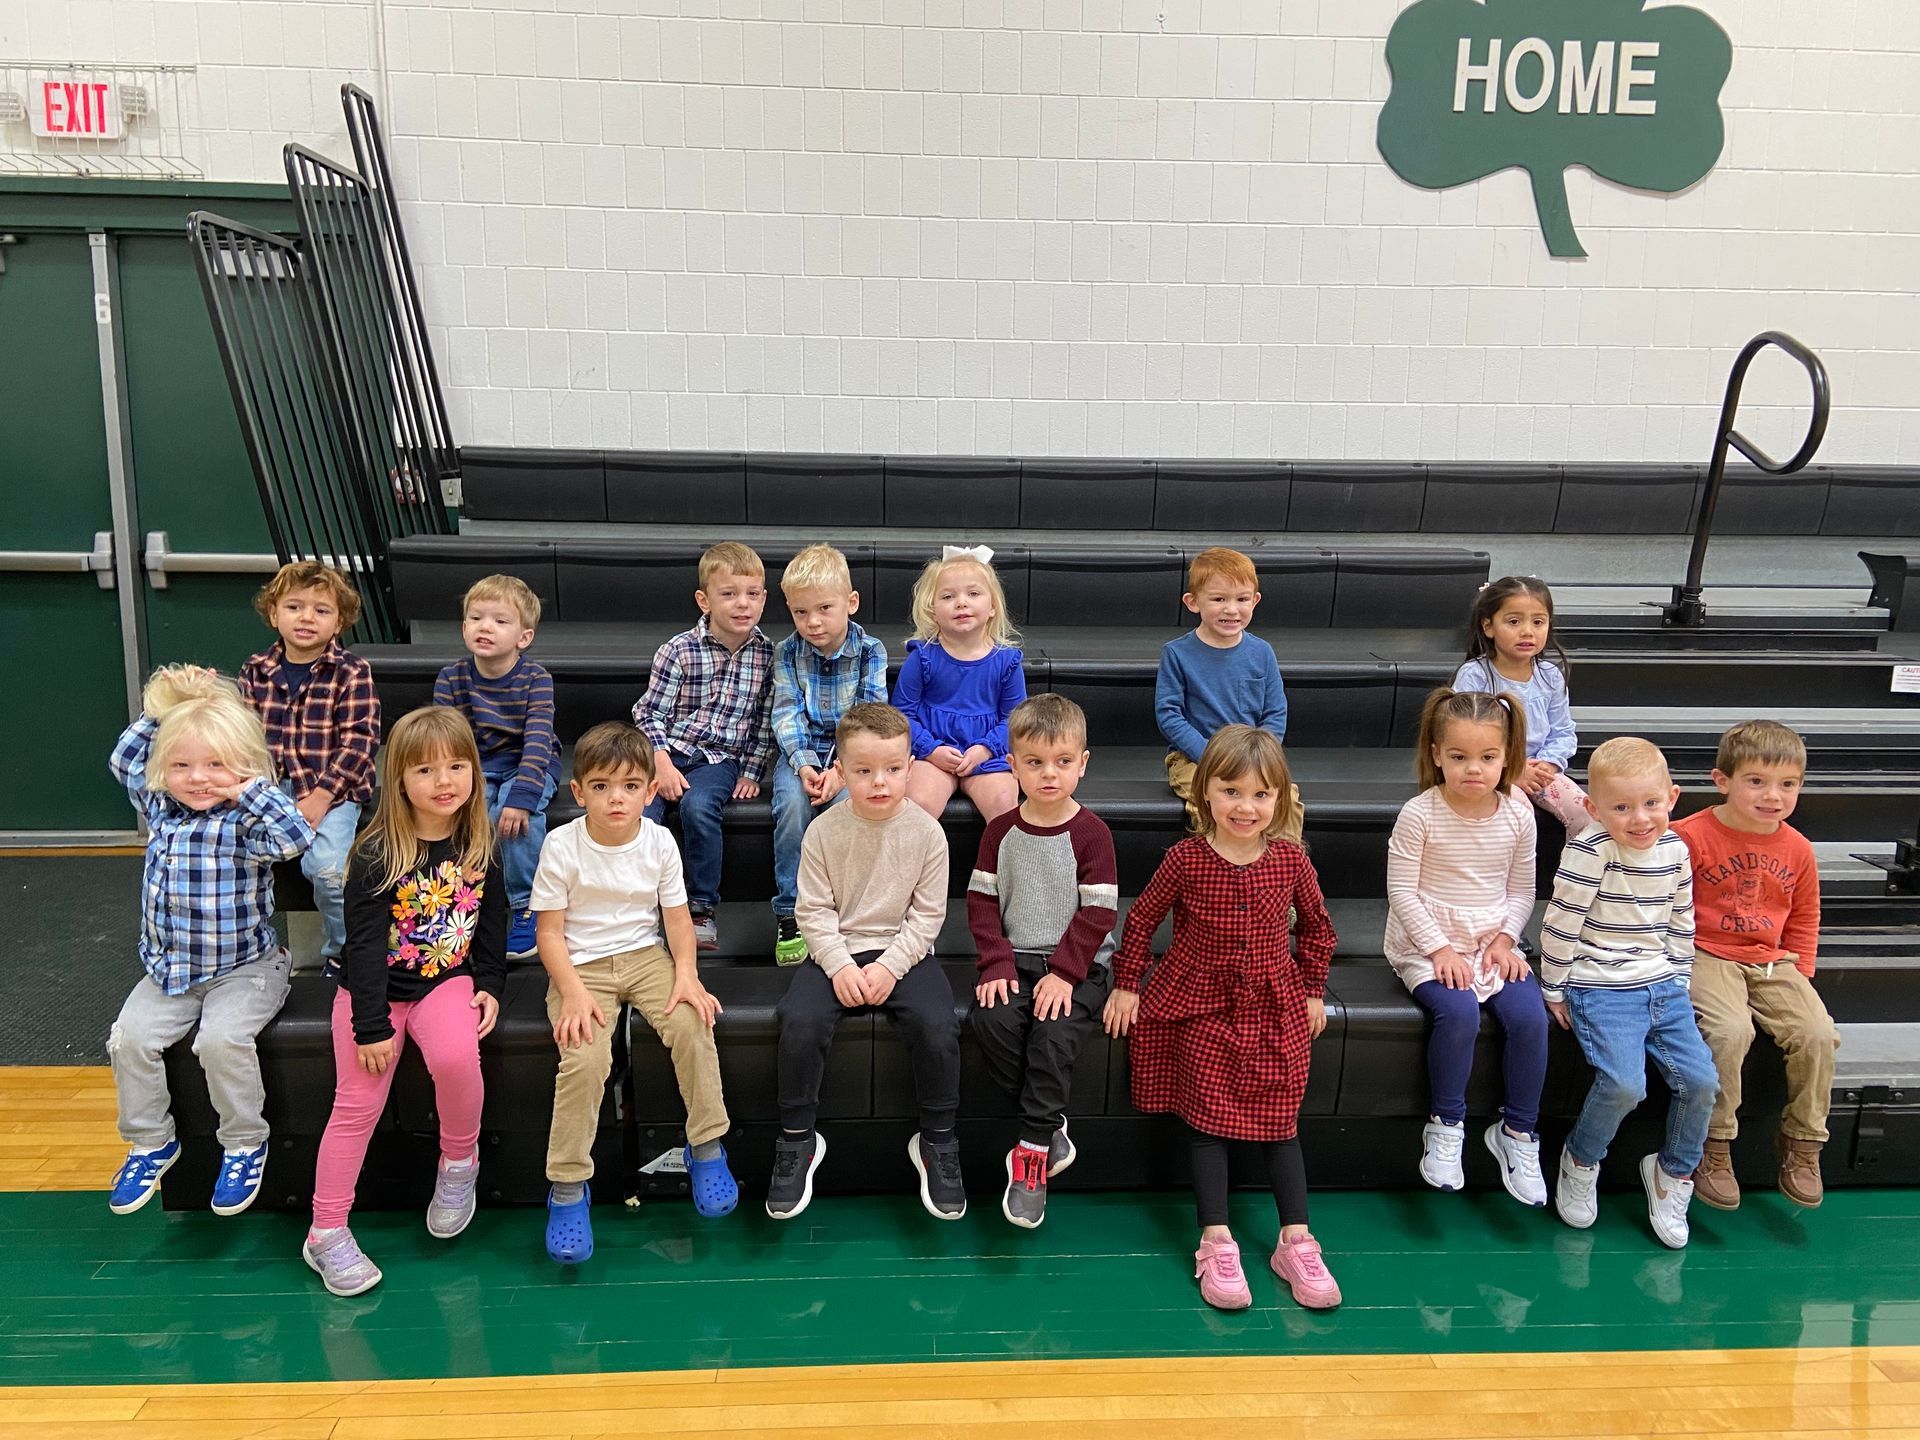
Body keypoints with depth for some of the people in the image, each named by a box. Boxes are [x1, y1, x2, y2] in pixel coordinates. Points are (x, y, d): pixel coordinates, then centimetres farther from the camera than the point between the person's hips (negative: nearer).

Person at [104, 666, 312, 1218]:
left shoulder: (246, 820, -14)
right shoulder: (159, 805, 4)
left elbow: (295, 836, -34)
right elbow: (124, 758, 19)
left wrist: (250, 789, -29)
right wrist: (159, 711, 7)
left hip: (243, 968, -6)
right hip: (169, 970, 6)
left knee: (221, 1039, -26)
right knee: (129, 1037, -11)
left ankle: (245, 1144, -2)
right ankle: (151, 1142, 12)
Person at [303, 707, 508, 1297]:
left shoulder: (481, 847, -2)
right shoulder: (376, 856, -14)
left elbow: (492, 922, 9)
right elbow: (365, 944, -14)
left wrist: (490, 987, -1)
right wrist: (371, 1025, -17)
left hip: (448, 981, 2)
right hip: (375, 989, -1)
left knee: (456, 1055, -28)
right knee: (358, 1105, -7)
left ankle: (459, 1162, -1)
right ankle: (326, 1235, 9)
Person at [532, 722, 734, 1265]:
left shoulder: (659, 842, -2)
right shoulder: (562, 845, -10)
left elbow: (677, 918, 3)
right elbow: (550, 931, -7)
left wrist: (686, 973, -13)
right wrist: (574, 992, -20)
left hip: (646, 956, 2)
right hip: (582, 965, -2)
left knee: (692, 1023, -24)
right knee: (585, 1056, -26)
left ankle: (706, 1147, -6)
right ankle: (568, 1187, -10)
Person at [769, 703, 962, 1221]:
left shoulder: (926, 832, -6)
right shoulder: (824, 832, -6)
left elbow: (927, 914, -3)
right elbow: (813, 911, -3)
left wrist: (889, 966, -14)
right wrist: (840, 965, -16)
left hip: (903, 951, 0)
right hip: (836, 951, 0)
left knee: (936, 1024, -27)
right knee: (800, 1019, -27)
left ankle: (937, 1141, -3)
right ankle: (797, 1140, -5)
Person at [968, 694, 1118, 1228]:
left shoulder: (1091, 833, -4)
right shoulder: (1001, 830, 6)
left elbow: (1098, 912, -7)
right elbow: (981, 901, 4)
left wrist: (1064, 972, -15)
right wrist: (997, 963, -9)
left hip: (1077, 963, -3)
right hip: (1016, 959, 3)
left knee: (1053, 1033, -29)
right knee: (992, 1020, -25)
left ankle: (1033, 1148, -13)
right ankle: (1049, 1130, -9)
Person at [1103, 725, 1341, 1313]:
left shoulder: (1291, 860, -6)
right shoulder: (1185, 859, -11)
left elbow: (1316, 925, 10)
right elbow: (1142, 917, 0)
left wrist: (1313, 990, 10)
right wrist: (1126, 983, -1)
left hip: (1275, 1006, 2)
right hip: (1201, 1005, -1)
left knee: (1279, 1118, 3)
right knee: (1207, 1115, -3)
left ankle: (1296, 1241, 10)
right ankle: (1216, 1242, 1)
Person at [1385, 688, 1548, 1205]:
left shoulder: (1517, 814, -1)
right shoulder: (1420, 815, -12)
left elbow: (1521, 890, 9)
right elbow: (1401, 890, -11)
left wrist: (1505, 939, -6)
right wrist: (1440, 949, -16)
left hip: (1492, 943, 4)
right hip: (1426, 945, -3)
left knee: (1530, 1016, -20)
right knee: (1459, 1012, -30)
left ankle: (1518, 1131, 0)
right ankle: (1446, 1125, -10)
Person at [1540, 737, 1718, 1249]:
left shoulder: (1675, 850, 4)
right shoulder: (1590, 851, -16)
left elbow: (1681, 922, 17)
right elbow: (1561, 925, -12)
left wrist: (1679, 983, 14)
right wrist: (1554, 990, -7)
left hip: (1662, 986, 6)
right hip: (1601, 990, -6)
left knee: (1700, 1080, -6)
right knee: (1624, 1083, -22)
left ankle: (1673, 1173, 20)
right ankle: (1580, 1163, 7)